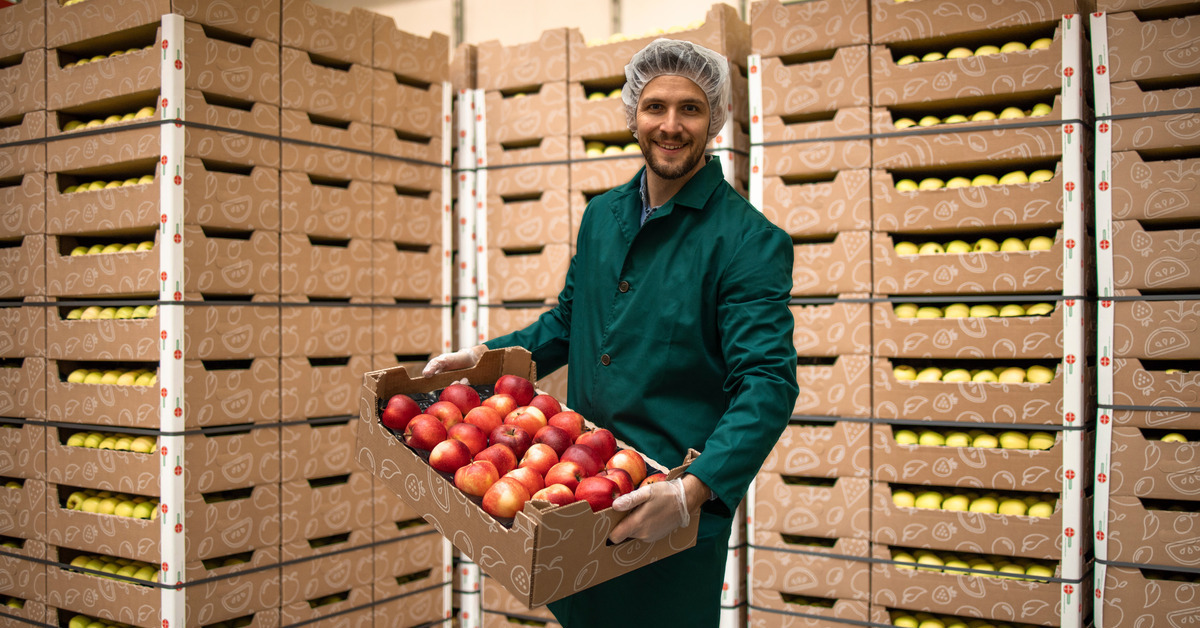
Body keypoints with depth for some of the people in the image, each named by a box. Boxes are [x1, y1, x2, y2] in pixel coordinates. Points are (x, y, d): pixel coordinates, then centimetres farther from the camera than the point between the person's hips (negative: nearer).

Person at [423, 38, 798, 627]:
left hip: (674, 512, -6)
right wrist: (484, 355, 6)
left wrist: (694, 490, -34)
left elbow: (768, 384, -21)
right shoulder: (602, 215, 7)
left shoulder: (751, 241, -15)